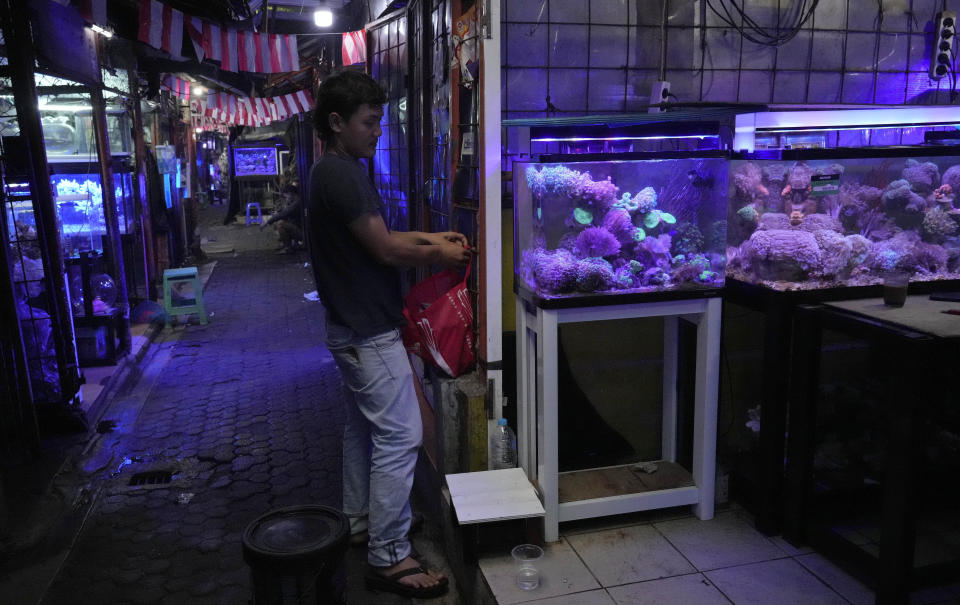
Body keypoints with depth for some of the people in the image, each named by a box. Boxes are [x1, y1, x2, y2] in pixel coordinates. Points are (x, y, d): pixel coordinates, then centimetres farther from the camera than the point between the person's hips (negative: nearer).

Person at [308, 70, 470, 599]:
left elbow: (372, 236, 16)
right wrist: (439, 255, -7)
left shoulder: (334, 172, 13)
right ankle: (388, 557, 2)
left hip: (350, 327, 11)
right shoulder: (343, 174, -20)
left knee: (362, 425, 20)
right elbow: (385, 250, -21)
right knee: (399, 437, -6)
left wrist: (430, 237, 7)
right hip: (370, 332, -11)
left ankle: (359, 520, 34)